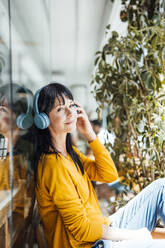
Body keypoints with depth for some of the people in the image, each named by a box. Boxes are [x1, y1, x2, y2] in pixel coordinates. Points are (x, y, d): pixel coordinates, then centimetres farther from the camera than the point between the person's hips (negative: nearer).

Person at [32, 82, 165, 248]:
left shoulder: (69, 152, 7)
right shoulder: (54, 164, -23)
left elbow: (110, 175, 5)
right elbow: (82, 231, -23)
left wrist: (90, 134, -3)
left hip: (102, 229, 9)